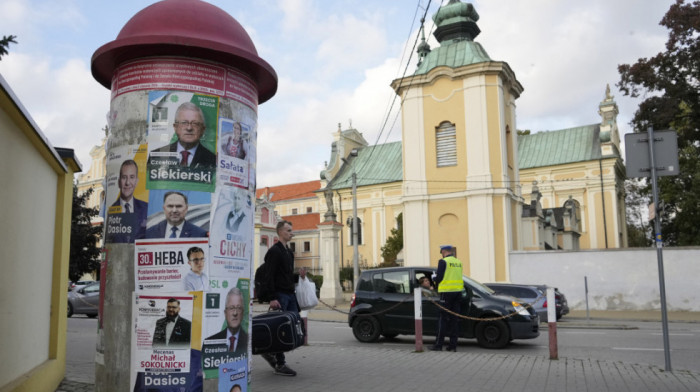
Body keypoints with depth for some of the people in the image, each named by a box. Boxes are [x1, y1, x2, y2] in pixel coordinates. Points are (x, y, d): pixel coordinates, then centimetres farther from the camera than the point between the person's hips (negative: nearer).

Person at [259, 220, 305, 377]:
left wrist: (299, 276, 5)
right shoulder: (274, 251, -11)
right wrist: (272, 298, -21)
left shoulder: (289, 252, 18)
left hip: (290, 294, 9)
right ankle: (280, 365, 7)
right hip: (279, 295, -9)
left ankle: (271, 352, 22)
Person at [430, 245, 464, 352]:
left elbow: (439, 277, -12)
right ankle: (453, 345, 9)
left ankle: (438, 344, 1)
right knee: (455, 318, 8)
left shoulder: (443, 261, -8)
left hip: (447, 292, -6)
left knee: (443, 319, -1)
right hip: (457, 291, 6)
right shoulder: (458, 262, 12)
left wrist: (435, 281, 11)